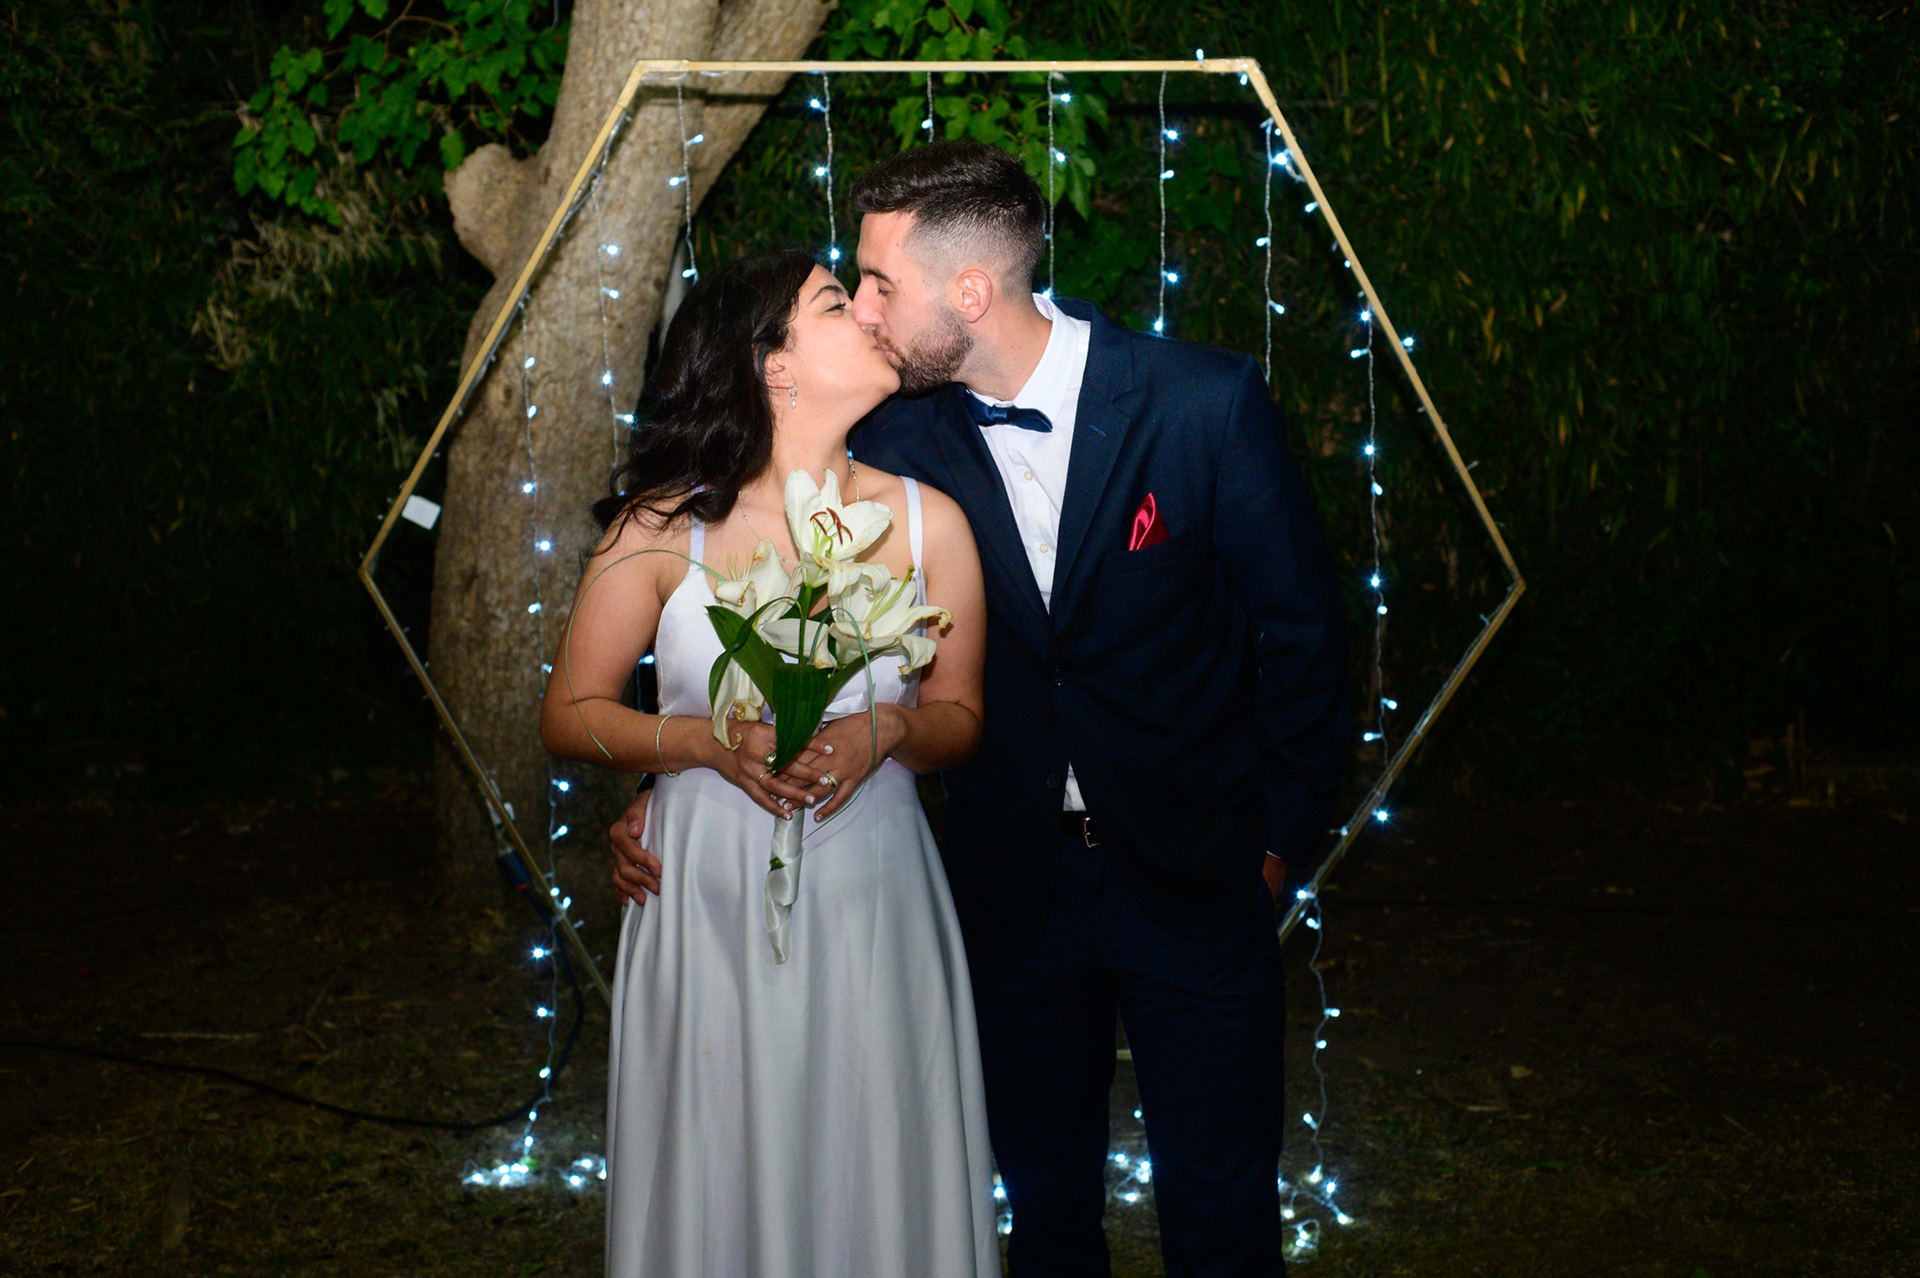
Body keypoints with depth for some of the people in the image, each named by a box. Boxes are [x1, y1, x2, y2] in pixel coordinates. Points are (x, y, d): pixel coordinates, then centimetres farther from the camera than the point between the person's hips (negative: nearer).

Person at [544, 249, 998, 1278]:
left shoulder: (926, 524, 0)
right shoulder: (664, 528, -6)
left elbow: (960, 719, 9)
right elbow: (569, 715, 1)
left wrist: (888, 730, -12)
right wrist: (708, 741, -15)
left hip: (873, 910, 2)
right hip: (710, 906, -1)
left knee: (878, 1178, 7)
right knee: (722, 1185, 7)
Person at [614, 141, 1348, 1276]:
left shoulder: (1209, 403, -16)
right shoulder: (901, 438, -7)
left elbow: (1300, 629, -6)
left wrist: (1285, 841, -1)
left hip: (1198, 878, -2)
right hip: (1014, 876, 3)